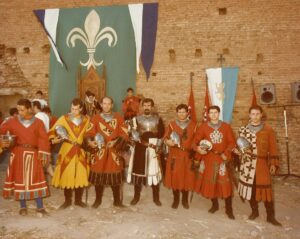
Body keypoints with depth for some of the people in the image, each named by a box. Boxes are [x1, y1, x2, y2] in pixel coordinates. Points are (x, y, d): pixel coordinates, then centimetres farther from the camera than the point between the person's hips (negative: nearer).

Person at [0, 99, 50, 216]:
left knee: (36, 179, 1)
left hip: (33, 154, -1)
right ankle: (23, 207, 21)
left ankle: (40, 207, 10)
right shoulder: (12, 121, 3)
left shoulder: (38, 122, 1)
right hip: (18, 154, 1)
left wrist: (44, 153, -12)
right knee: (20, 179, 7)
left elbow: (43, 139, -3)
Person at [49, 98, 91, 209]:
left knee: (81, 176, 5)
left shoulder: (86, 120, 5)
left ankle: (78, 200, 23)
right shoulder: (64, 118, -4)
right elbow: (52, 131, -4)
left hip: (81, 152, 2)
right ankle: (67, 201, 21)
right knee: (67, 175, 4)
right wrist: (54, 139, -22)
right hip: (67, 151, -2)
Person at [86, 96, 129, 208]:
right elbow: (90, 133, 0)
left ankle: (117, 200, 19)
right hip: (99, 151, 0)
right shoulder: (95, 118, 5)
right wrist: (90, 141, -21)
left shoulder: (118, 118, 5)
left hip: (114, 151, 0)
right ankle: (98, 200, 23)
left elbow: (124, 134, 0)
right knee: (98, 175, 5)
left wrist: (115, 142, -15)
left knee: (115, 176, 4)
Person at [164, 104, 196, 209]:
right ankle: (176, 199, 22)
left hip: (188, 156, 1)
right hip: (175, 156, 0)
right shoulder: (172, 124, 2)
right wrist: (168, 142, -21)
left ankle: (185, 200, 25)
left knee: (187, 178, 6)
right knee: (175, 177, 4)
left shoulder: (193, 125, 4)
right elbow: (166, 138, 0)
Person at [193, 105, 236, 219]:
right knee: (210, 182, 9)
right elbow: (196, 141, 0)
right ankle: (215, 205, 30)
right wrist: (198, 149, -20)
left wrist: (226, 153, -10)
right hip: (208, 158, 1)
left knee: (225, 183, -2)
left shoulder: (226, 126, 2)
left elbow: (232, 142, 3)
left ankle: (229, 209, 12)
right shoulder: (203, 127, 0)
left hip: (222, 158, 0)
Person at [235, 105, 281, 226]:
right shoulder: (243, 129, 6)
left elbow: (273, 147, 2)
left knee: (266, 188, 0)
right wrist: (238, 150, -11)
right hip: (247, 163, 2)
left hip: (262, 163, -2)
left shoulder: (268, 129, 1)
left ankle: (270, 216, 14)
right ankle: (254, 211, 28)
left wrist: (273, 163, -3)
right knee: (250, 187, 9)